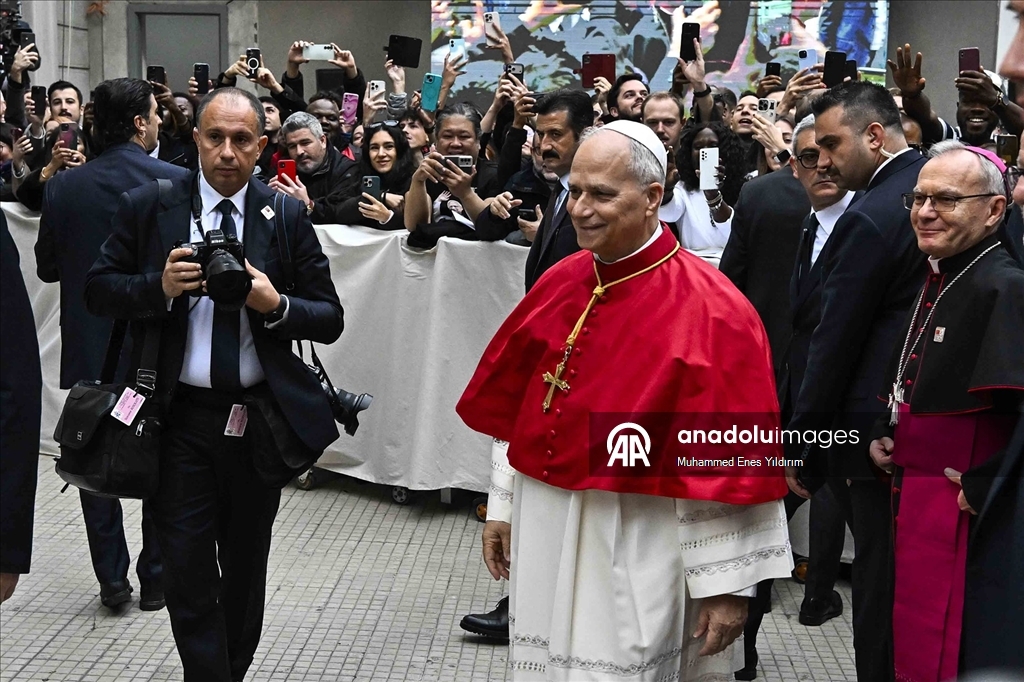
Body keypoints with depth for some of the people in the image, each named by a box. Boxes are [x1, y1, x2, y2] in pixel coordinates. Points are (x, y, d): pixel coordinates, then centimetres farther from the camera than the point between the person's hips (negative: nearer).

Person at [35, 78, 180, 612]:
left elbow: (47, 267, 3)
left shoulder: (64, 188, -7)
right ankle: (156, 579, 19)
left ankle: (112, 580, 17)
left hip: (90, 349, 2)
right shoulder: (176, 183, -14)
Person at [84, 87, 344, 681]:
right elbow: (99, 291, 1)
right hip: (181, 416, -1)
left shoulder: (288, 217, 0)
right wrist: (159, 287, -17)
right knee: (188, 573, -3)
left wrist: (276, 304, -19)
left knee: (246, 569, 16)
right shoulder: (146, 208, -1)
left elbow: (330, 320, 0)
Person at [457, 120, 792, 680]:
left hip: (637, 551, -6)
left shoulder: (710, 312, -15)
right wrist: (502, 506, 14)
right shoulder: (559, 283, 4)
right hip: (542, 534, 6)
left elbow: (729, 460, -15)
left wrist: (727, 584, -14)